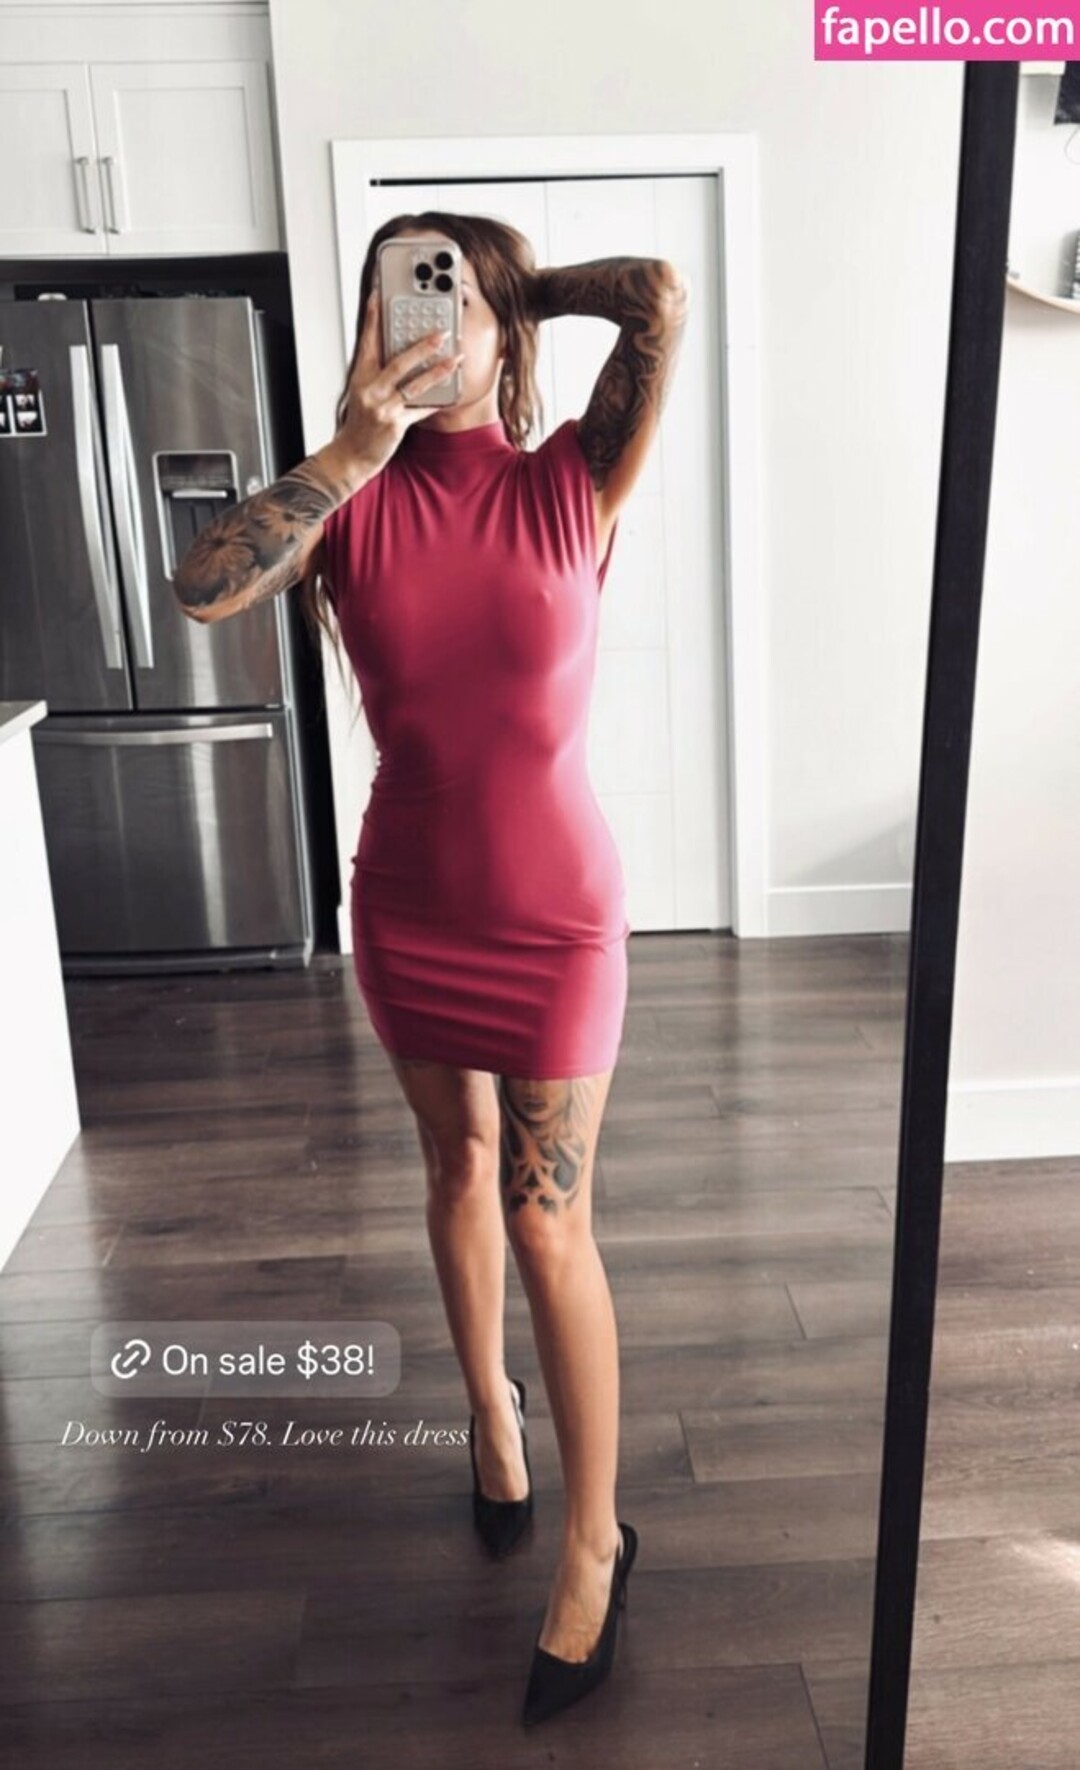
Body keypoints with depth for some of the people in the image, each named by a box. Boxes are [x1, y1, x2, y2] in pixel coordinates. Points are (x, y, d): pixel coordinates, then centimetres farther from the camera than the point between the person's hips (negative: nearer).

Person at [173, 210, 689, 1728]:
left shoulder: (572, 486, -8)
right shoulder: (351, 502, -3)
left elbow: (663, 297, -20)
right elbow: (204, 589, -19)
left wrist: (523, 286, -5)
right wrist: (354, 447, -22)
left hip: (553, 910, -3)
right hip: (406, 904, 3)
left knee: (547, 1220, 2)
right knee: (458, 1161, 20)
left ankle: (596, 1541, 21)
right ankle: (490, 1403, 46)